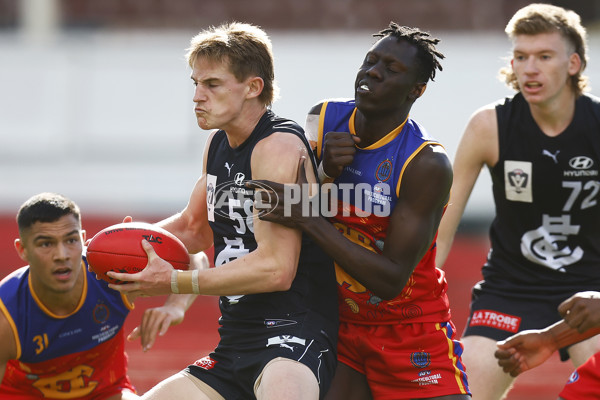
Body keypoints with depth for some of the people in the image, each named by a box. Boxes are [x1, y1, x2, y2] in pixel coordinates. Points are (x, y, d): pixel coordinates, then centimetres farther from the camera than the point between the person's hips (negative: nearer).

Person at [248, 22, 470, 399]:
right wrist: (324, 172, -19)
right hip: (339, 325, 4)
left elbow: (391, 280, -24)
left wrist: (308, 221, -30)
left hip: (411, 336, -4)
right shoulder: (323, 121, -3)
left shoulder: (427, 164, -20)